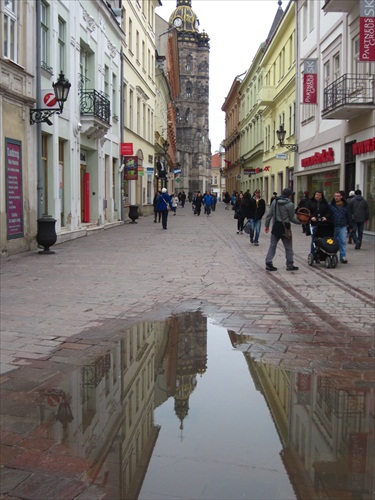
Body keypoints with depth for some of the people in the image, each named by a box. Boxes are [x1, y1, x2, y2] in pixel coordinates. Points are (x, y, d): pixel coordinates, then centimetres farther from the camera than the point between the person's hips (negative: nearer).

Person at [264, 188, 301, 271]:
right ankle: (290, 265, 15)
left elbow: (269, 215, 3)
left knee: (272, 245, 10)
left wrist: (266, 225, 11)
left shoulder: (275, 201, 1)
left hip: (275, 226, 4)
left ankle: (268, 263, 4)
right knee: (288, 247, 8)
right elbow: (292, 218, -7)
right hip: (285, 227, -4)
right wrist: (300, 221, 9)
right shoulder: (290, 204, -13)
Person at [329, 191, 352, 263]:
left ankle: (343, 257, 2)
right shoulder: (330, 205, -1)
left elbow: (348, 216, 14)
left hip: (343, 227, 1)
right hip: (333, 227, -1)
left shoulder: (345, 206, 7)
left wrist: (350, 226, 15)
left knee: (343, 242, -2)